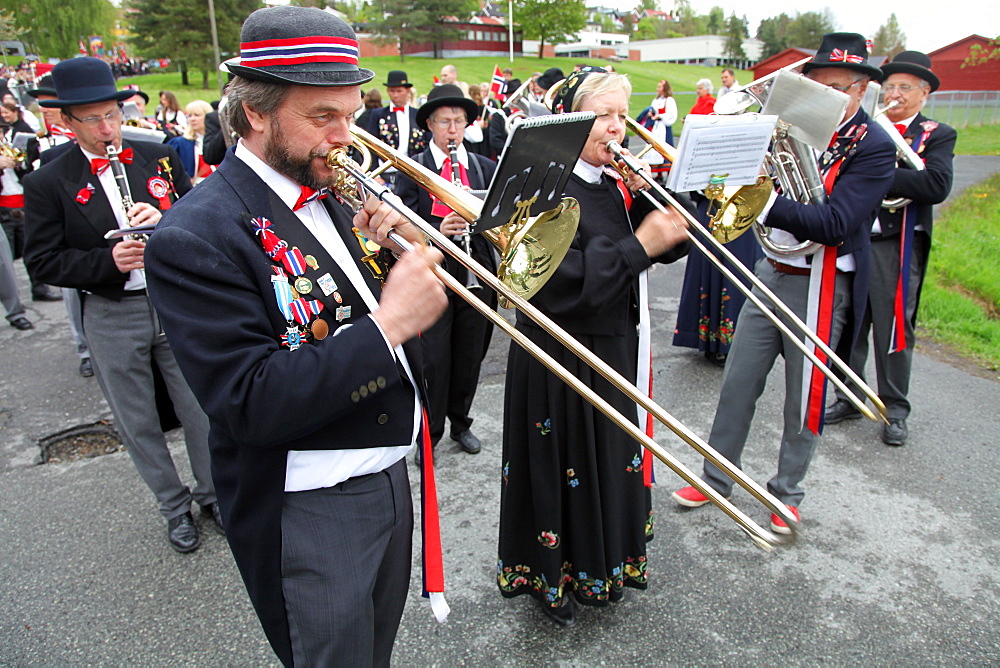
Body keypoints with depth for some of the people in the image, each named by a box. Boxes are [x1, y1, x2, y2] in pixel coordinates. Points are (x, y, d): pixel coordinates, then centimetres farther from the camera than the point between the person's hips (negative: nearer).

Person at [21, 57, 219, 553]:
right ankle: (174, 505, 31)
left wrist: (166, 219, -17)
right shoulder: (47, 184, -4)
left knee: (198, 407, 12)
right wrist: (108, 261, -19)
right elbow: (42, 261, -5)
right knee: (138, 423, 11)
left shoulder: (159, 157, 2)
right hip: (111, 317, -1)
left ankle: (211, 493, 33)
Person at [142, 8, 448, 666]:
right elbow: (252, 406, -27)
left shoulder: (327, 195, 2)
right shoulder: (194, 238, -22)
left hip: (388, 471, 8)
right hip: (311, 511, -7)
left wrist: (388, 246, -9)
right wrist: (386, 325, -31)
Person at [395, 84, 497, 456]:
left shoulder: (485, 168, 10)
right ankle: (429, 433, 16)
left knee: (470, 354, 12)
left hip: (476, 271, 3)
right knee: (433, 357, -1)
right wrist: (438, 230, -23)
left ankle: (460, 423, 32)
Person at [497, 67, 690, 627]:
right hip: (563, 361, -8)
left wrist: (646, 196, -9)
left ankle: (603, 564, 45)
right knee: (566, 469, 8)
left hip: (620, 350, 8)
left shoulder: (616, 185, 7)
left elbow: (670, 243, 7)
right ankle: (554, 577, 34)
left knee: (613, 461, 21)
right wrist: (639, 246, -28)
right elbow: (562, 282, -29)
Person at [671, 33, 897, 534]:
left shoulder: (874, 147, -11)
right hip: (771, 273, 5)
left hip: (821, 287, -4)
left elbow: (834, 224, -23)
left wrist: (765, 202, -32)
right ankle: (716, 479, 26)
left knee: (804, 399, 9)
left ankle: (787, 492, 29)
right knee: (737, 384, 10)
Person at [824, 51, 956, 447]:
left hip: (896, 247, -3)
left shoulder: (936, 136, 2)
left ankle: (894, 410, 19)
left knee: (894, 331, 4)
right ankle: (850, 399, 26)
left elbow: (937, 186, -16)